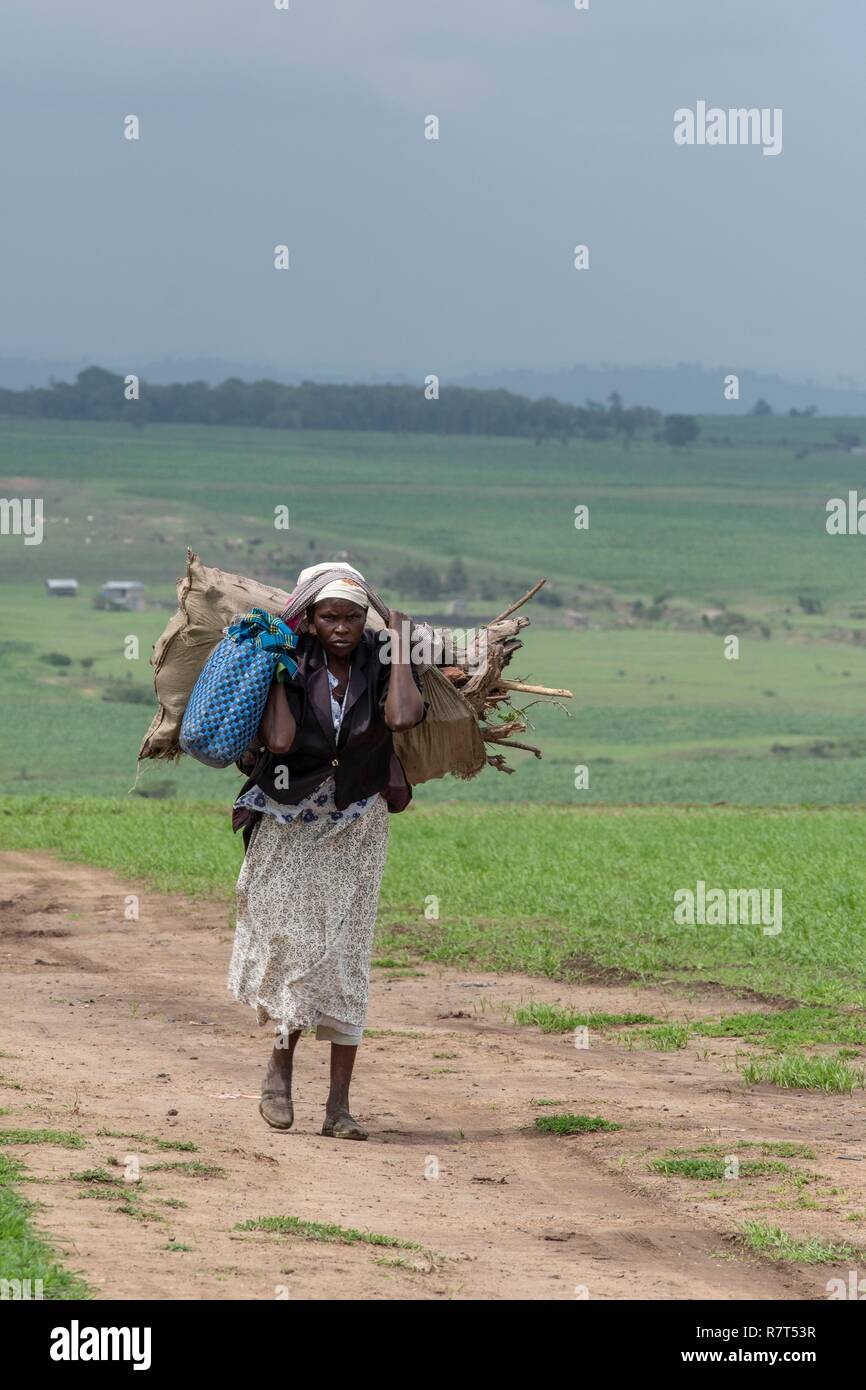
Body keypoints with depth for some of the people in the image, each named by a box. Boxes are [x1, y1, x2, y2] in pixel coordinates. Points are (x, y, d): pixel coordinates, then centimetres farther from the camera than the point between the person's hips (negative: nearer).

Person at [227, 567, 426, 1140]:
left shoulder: (382, 667, -3)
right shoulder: (294, 670, -5)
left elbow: (403, 717, -25)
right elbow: (279, 741, -19)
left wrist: (400, 644, -15)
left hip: (356, 829, 1)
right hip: (290, 826, -1)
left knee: (345, 956, -1)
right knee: (294, 941, -9)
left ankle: (340, 1103, -1)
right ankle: (280, 1070, 13)